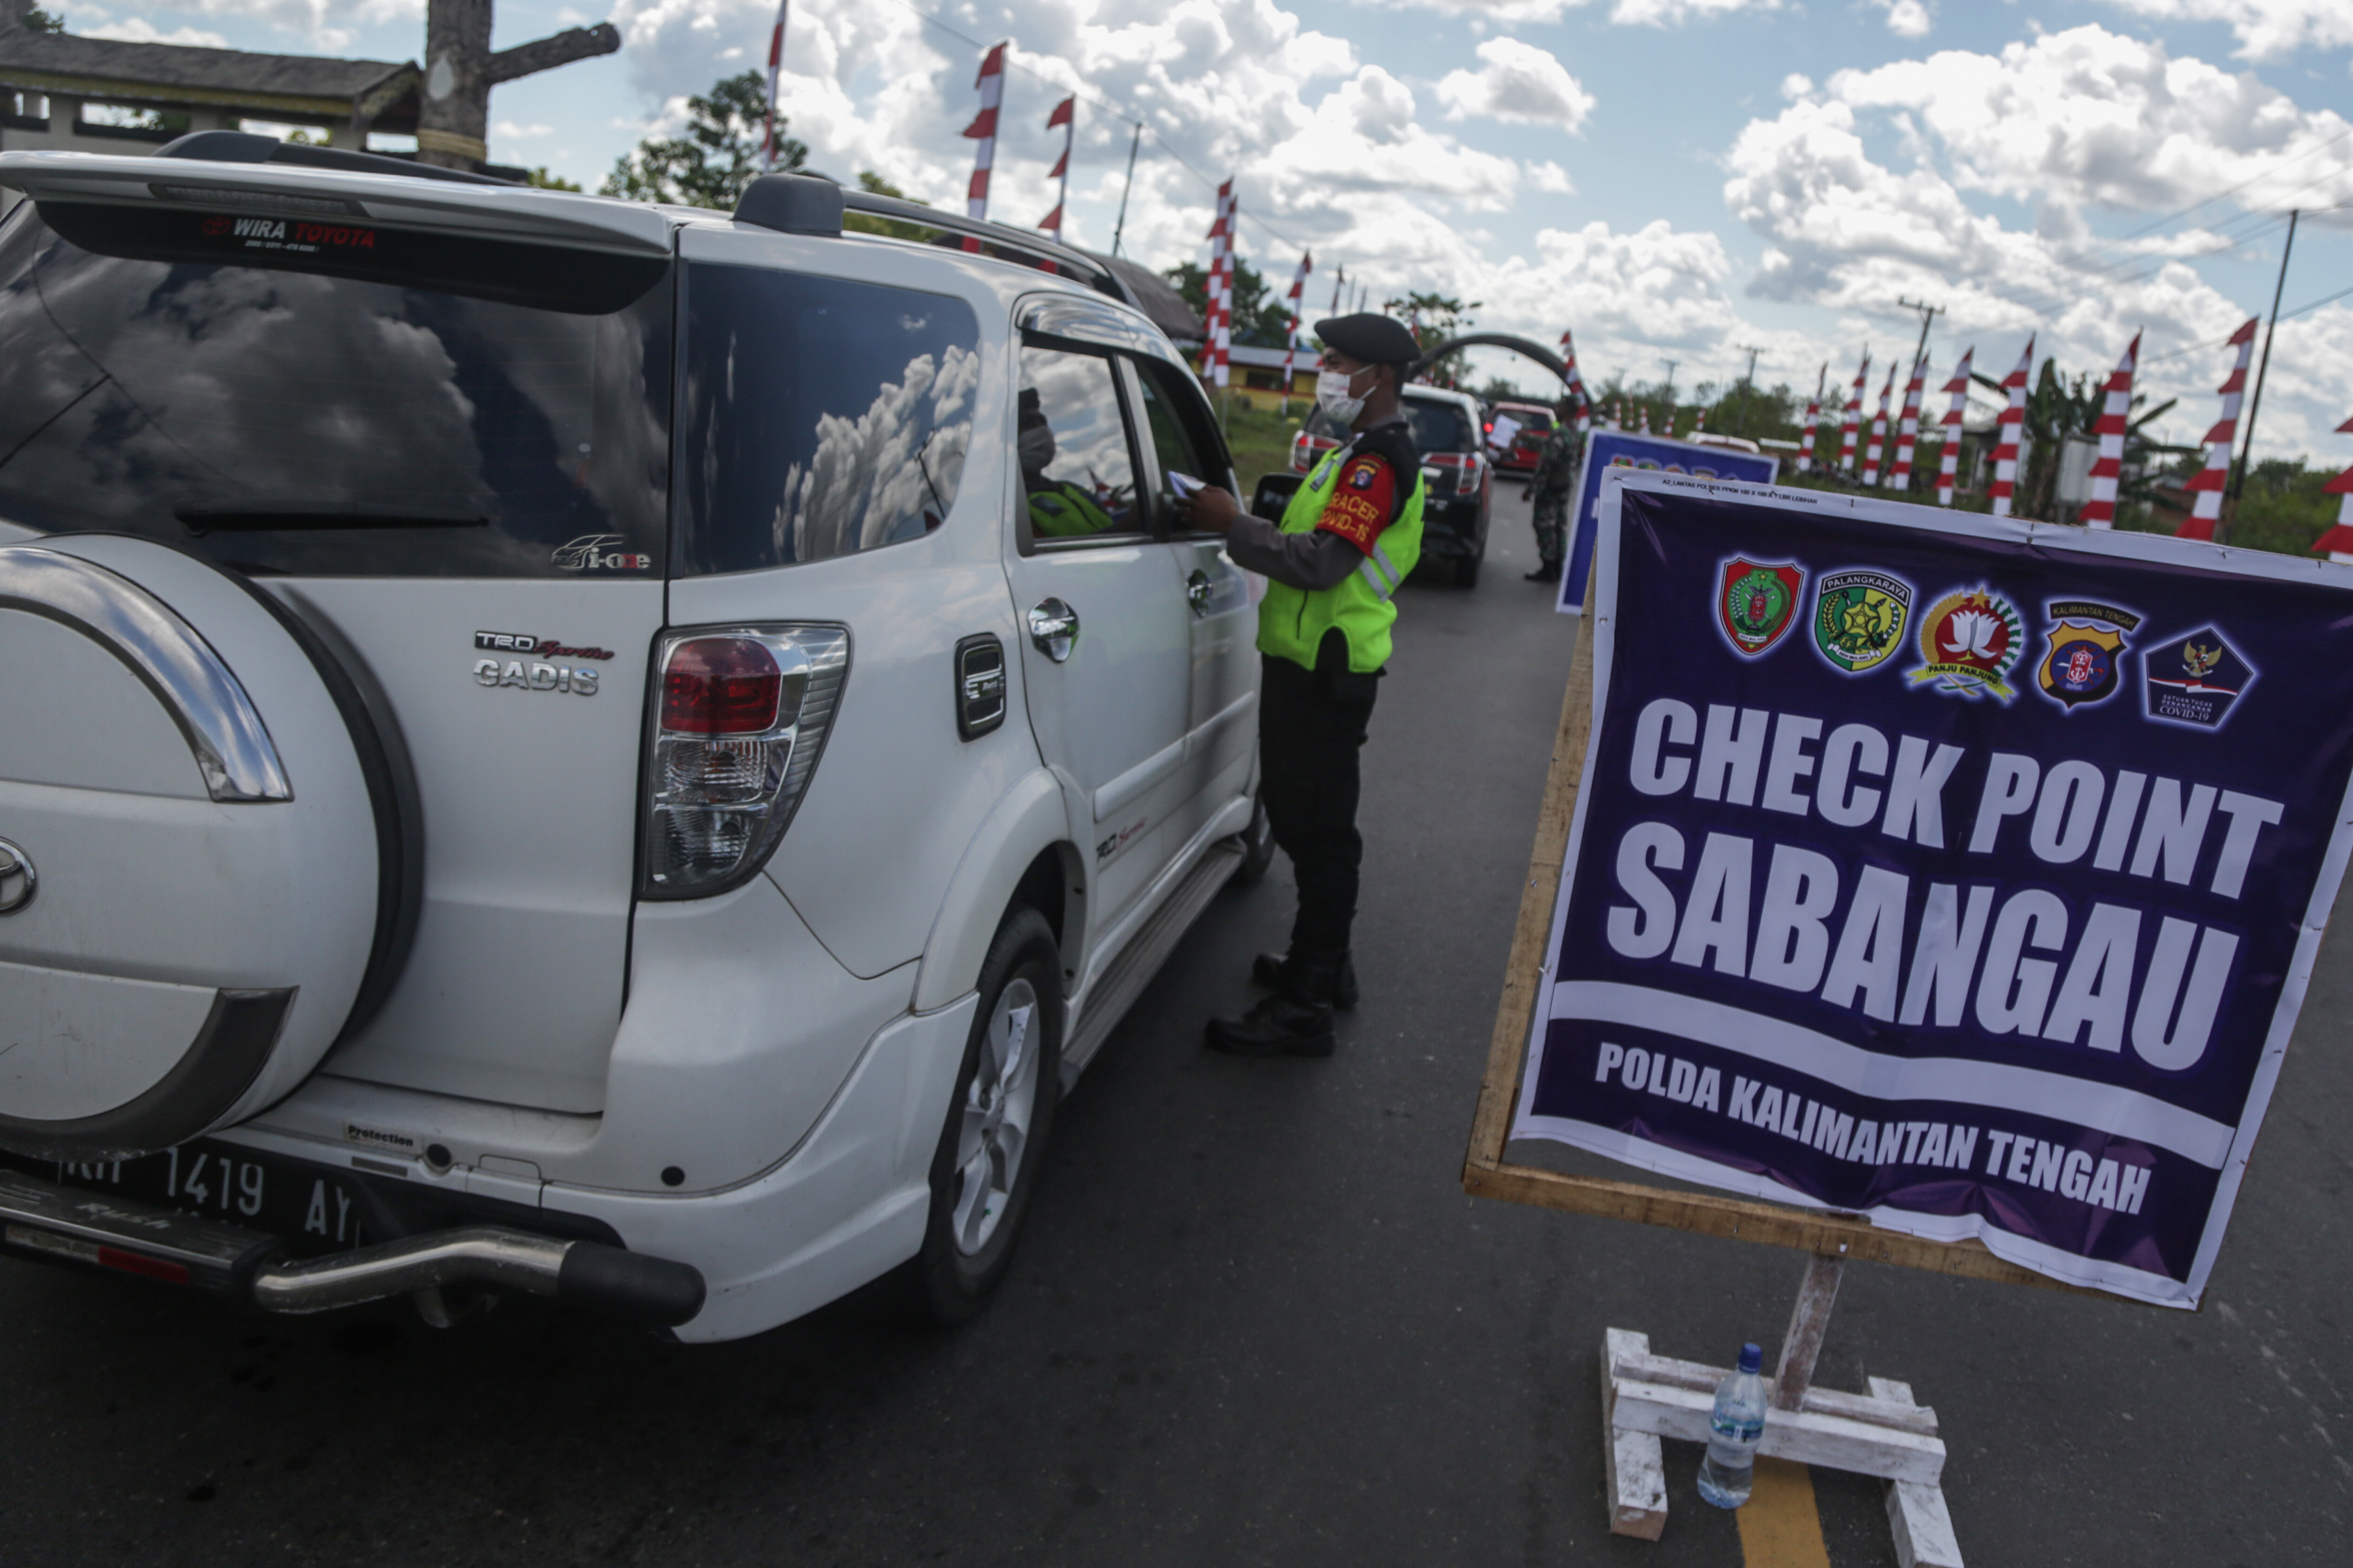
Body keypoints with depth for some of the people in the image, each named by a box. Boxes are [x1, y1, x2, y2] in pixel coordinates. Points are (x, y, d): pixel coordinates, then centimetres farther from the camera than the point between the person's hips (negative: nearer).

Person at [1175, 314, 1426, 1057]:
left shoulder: (1379, 461, -15)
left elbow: (1322, 560, -26)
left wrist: (1234, 526, -19)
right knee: (1307, 820, 20)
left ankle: (1305, 1008, -1)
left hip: (1325, 673, -11)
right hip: (1309, 662, 11)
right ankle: (1323, 965, 34)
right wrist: (1238, 522, 7)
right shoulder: (1362, 453, 20)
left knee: (1319, 834, -7)